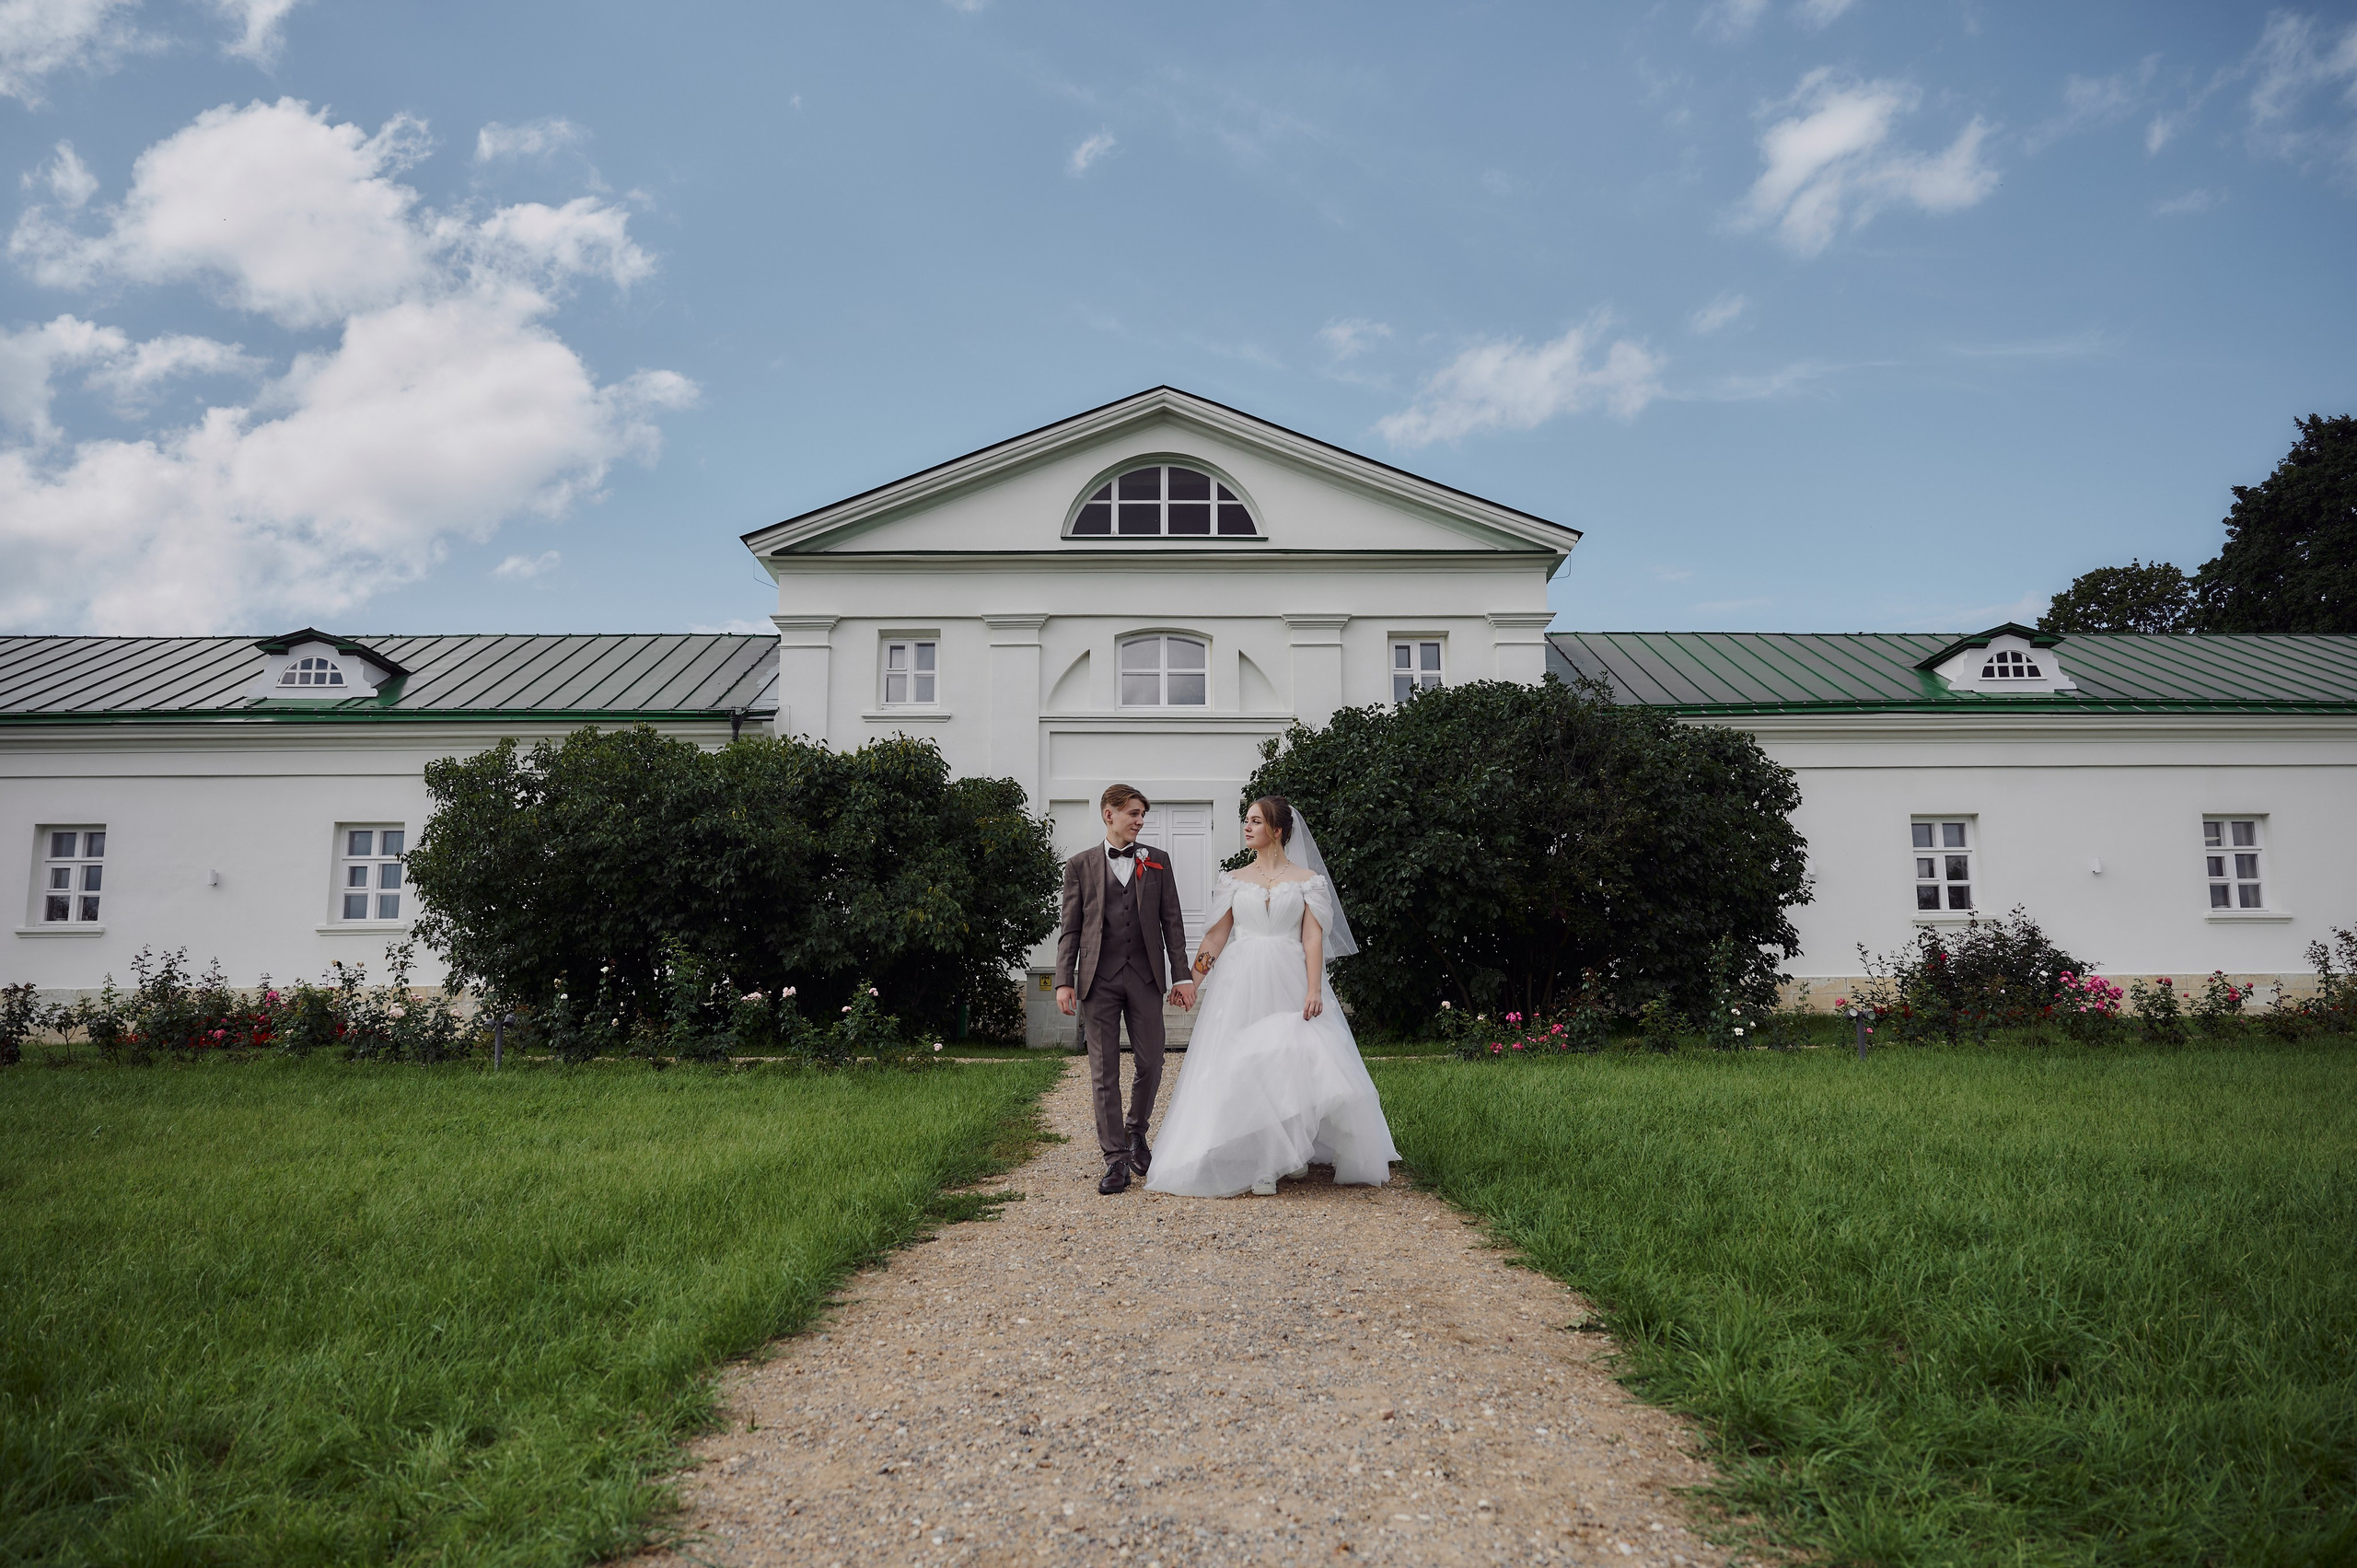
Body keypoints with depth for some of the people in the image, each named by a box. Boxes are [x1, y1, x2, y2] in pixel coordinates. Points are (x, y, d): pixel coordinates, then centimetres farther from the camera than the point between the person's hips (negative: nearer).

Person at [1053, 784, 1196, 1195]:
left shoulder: (1156, 862, 10)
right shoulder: (1080, 866, 6)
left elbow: (1172, 921, 9)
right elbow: (1070, 929, 4)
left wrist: (1182, 976, 3)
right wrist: (1064, 981, -5)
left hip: (1145, 976, 2)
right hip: (1098, 979, -1)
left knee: (1151, 1065, 3)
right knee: (1104, 1072, 0)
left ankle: (1136, 1129, 31)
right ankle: (1115, 1159, 6)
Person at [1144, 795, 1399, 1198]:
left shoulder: (1307, 880, 6)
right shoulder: (1234, 880, 13)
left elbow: (1313, 938, -2)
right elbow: (1219, 930, 6)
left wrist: (1314, 990, -12)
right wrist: (1203, 958, -14)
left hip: (1289, 982, -2)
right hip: (1242, 982, 2)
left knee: (1296, 1065, -9)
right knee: (1243, 1068, -4)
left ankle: (1292, 1151, 9)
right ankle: (1257, 1162, 1)